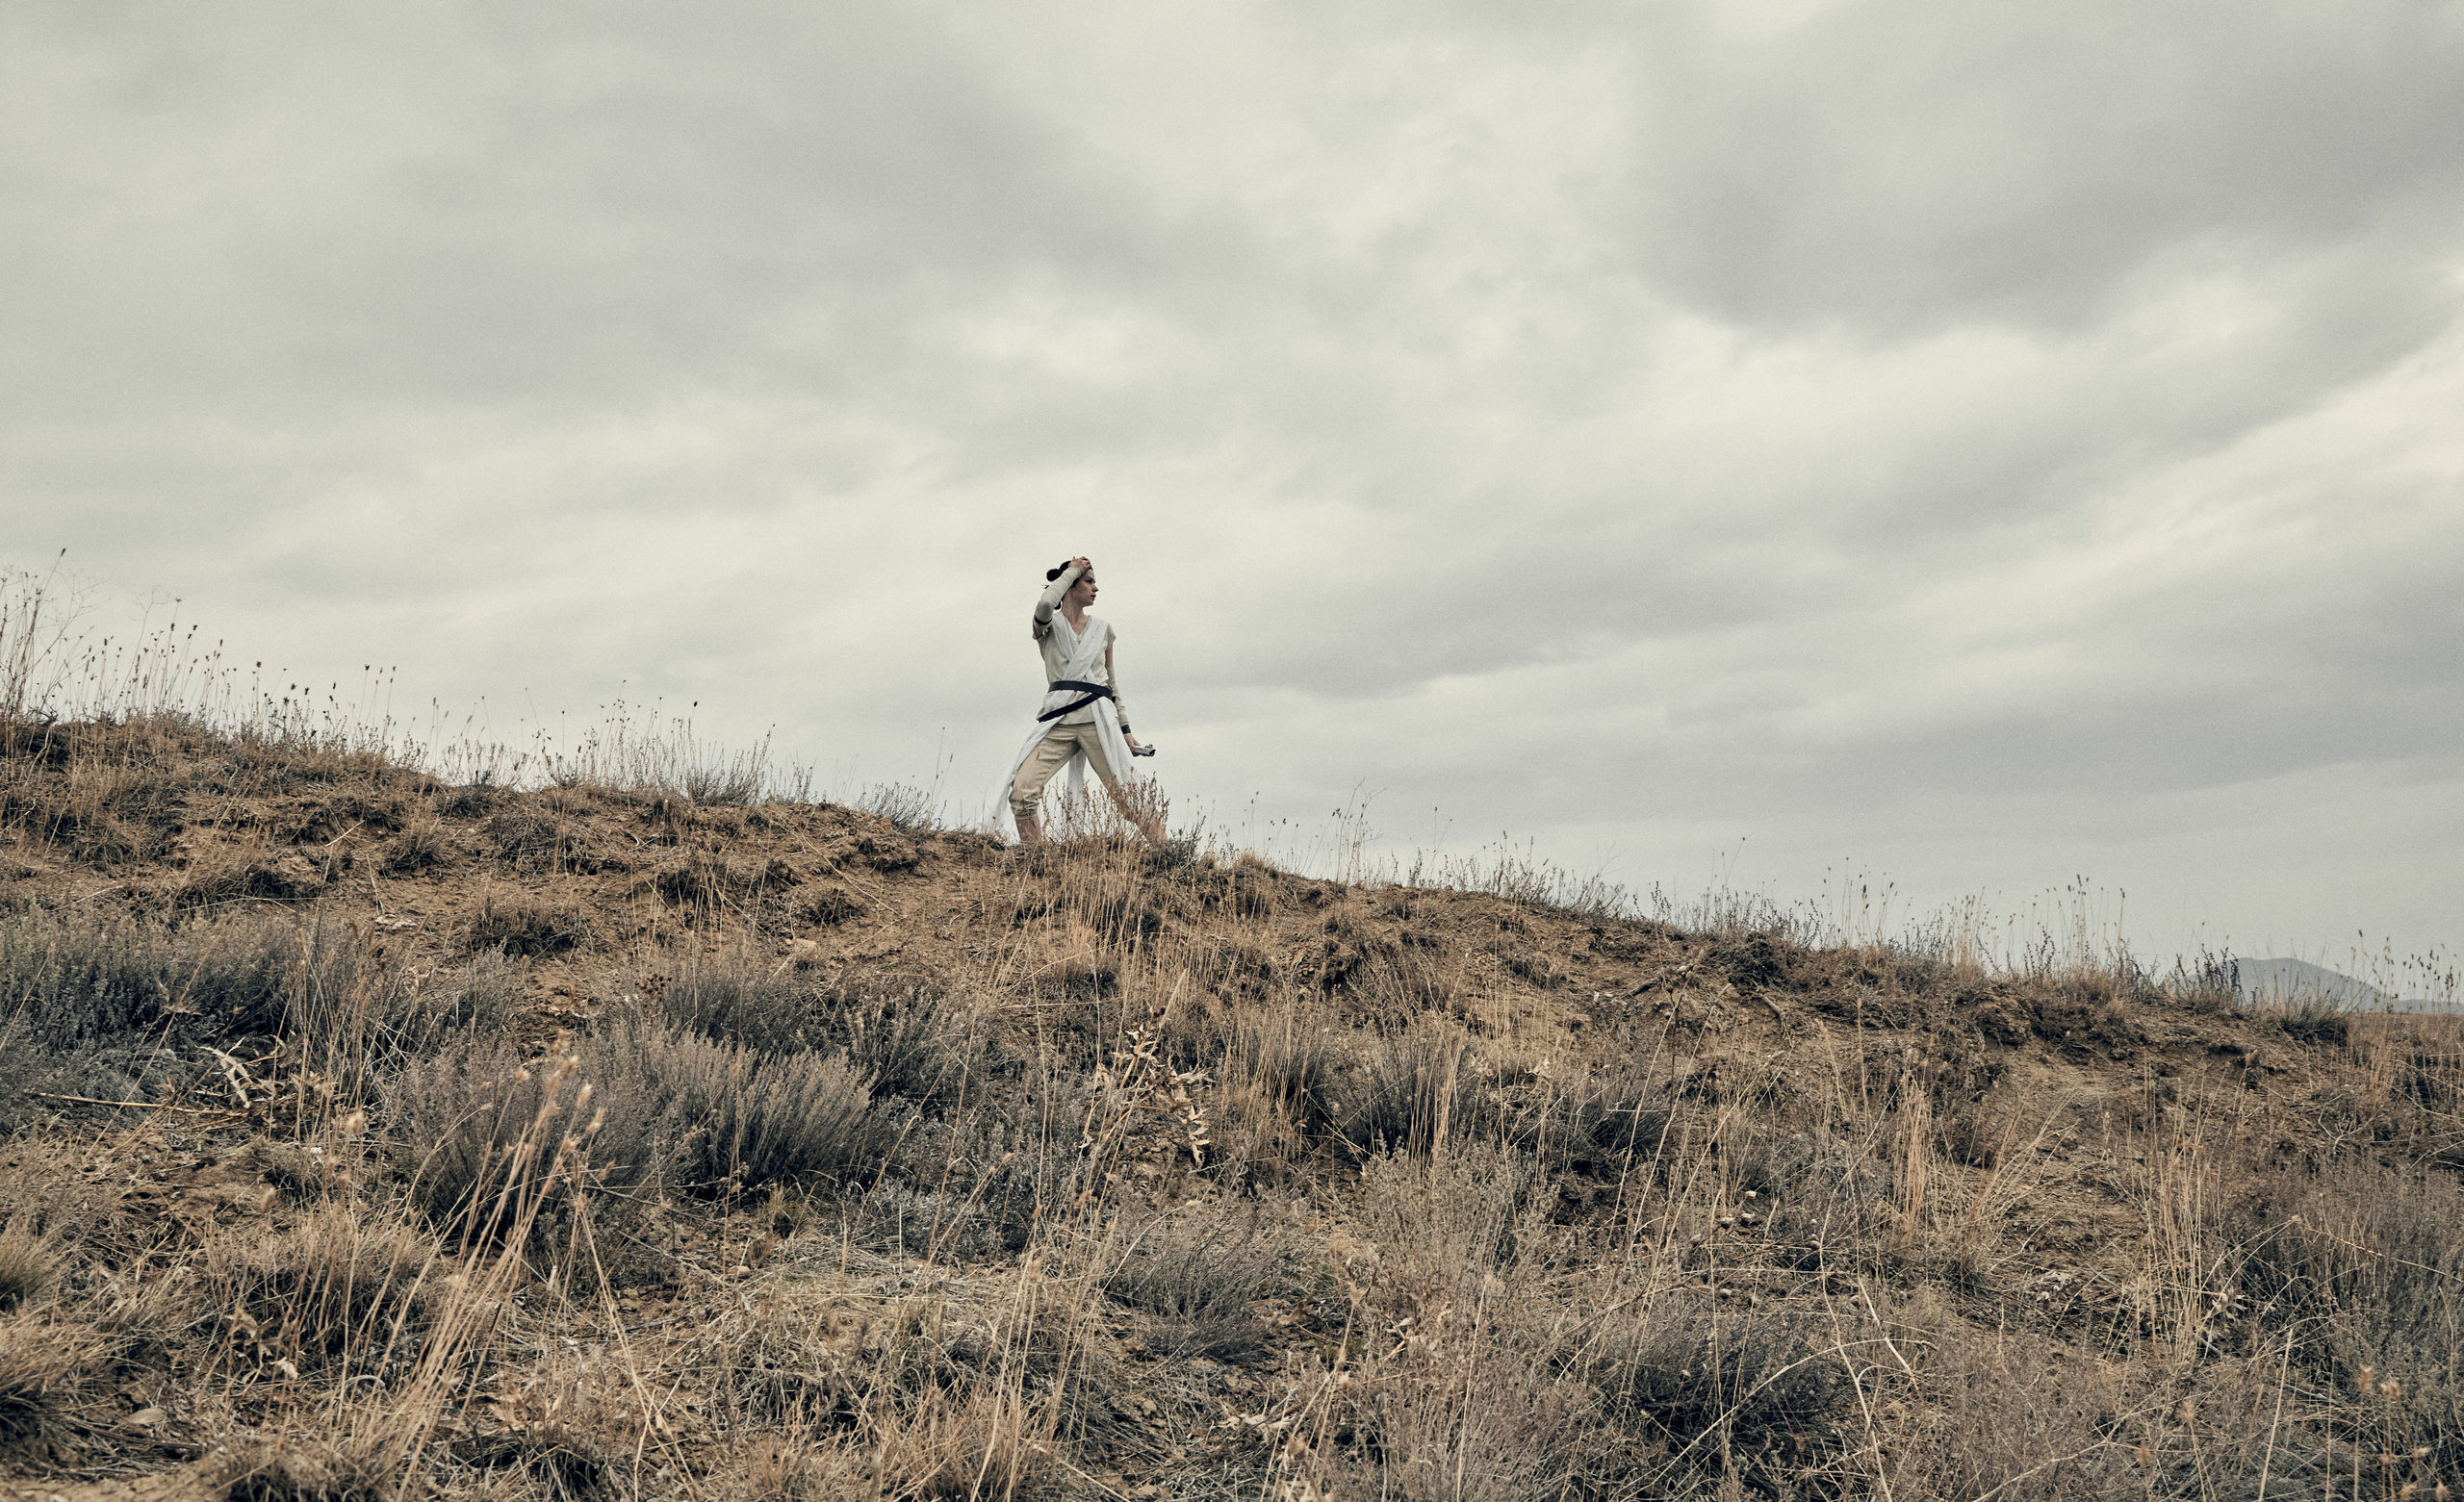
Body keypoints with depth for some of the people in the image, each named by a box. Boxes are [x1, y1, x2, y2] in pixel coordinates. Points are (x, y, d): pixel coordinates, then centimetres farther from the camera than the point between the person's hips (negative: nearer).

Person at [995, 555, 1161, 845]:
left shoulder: (1102, 628, 16)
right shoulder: (1048, 626, 7)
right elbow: (1045, 605, -18)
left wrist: (1125, 730, 16)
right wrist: (1072, 570, -3)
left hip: (1098, 720, 1)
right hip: (1059, 722, -1)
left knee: (1130, 797, -7)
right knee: (1022, 789, -15)